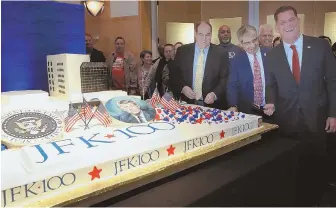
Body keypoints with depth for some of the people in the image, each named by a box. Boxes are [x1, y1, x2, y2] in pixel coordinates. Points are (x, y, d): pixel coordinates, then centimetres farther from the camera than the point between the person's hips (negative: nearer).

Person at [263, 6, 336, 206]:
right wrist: (271, 103, -11)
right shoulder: (271, 56, 1)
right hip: (287, 120, 1)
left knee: (315, 166, 12)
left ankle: (312, 201, 35)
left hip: (316, 118, 0)